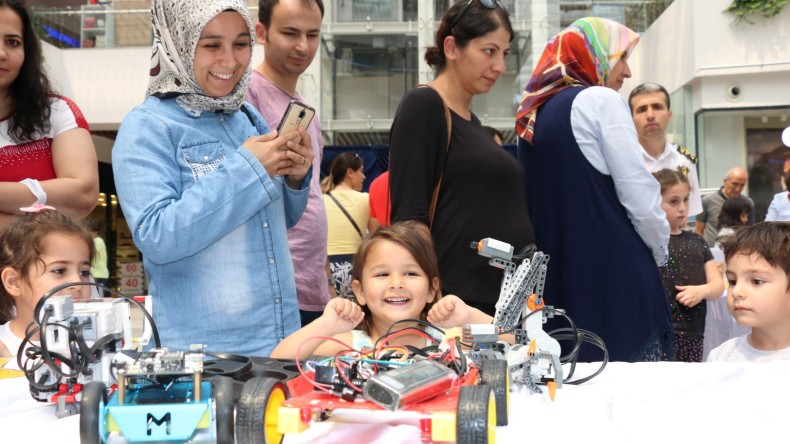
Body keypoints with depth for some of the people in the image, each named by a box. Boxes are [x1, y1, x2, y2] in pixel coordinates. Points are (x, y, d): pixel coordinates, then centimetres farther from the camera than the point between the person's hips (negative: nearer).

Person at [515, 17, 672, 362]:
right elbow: (638, 193, -10)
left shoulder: (534, 113, 15)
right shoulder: (601, 100, -6)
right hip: (611, 267, -7)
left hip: (556, 270, 8)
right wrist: (659, 249, 6)